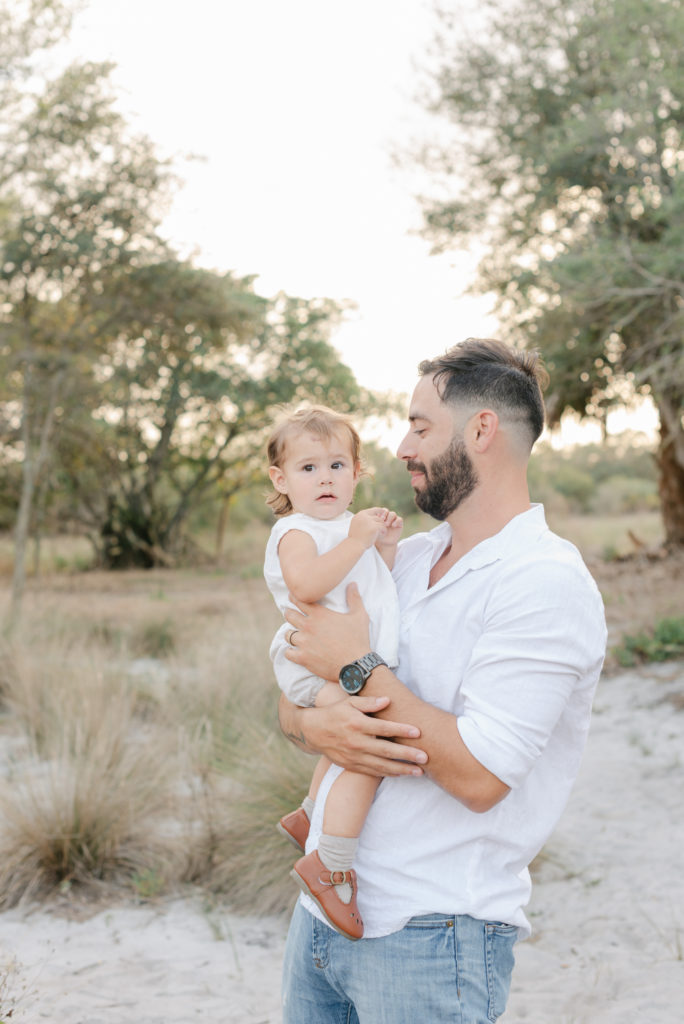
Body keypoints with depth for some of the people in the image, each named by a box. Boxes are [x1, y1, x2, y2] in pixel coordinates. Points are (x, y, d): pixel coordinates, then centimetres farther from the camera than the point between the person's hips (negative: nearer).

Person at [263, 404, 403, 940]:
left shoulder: (351, 526, 20)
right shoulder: (296, 531, -10)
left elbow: (375, 589, 28)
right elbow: (305, 584, -30)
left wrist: (387, 547, 12)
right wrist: (356, 541, -26)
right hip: (318, 662, -10)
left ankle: (309, 817, 51)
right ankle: (330, 865, -23)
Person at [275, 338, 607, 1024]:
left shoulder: (545, 582, -15)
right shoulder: (404, 559, 10)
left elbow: (479, 775, -22)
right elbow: (291, 699, 11)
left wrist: (356, 667, -15)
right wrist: (315, 724, -13)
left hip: (433, 935, -6)